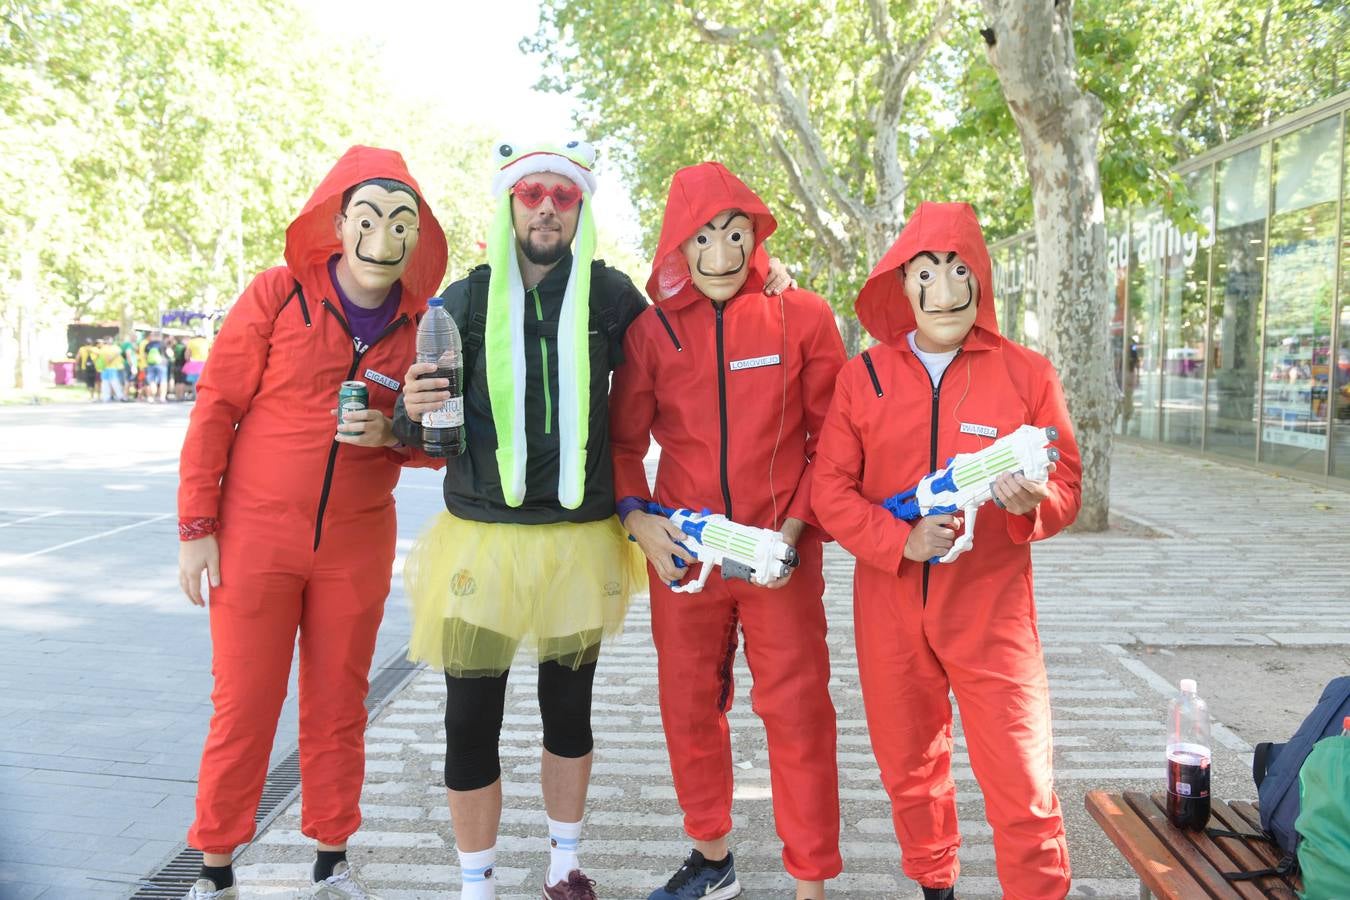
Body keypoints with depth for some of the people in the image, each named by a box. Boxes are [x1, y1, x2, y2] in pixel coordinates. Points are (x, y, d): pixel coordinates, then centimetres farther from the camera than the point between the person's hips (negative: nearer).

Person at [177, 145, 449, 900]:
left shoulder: (421, 326, -1)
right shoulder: (279, 294, -8)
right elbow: (216, 409, -6)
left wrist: (393, 433, -17)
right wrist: (197, 527, -7)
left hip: (358, 547, 2)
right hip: (254, 535, -2)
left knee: (339, 707, 13)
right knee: (243, 707, 6)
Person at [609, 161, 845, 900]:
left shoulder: (802, 317, -3)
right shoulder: (651, 330, 1)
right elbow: (623, 439, 7)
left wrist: (795, 525, -10)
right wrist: (636, 519, -9)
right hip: (682, 553, 2)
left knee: (798, 711, 1)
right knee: (688, 708, 13)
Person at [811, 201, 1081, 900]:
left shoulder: (1027, 373, -1)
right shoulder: (863, 375, 1)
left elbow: (1065, 489, 1)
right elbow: (830, 488, -2)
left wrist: (1032, 503, -22)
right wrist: (902, 540, -17)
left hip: (992, 610, -2)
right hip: (890, 607, 2)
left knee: (1021, 783, -3)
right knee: (909, 769, 17)